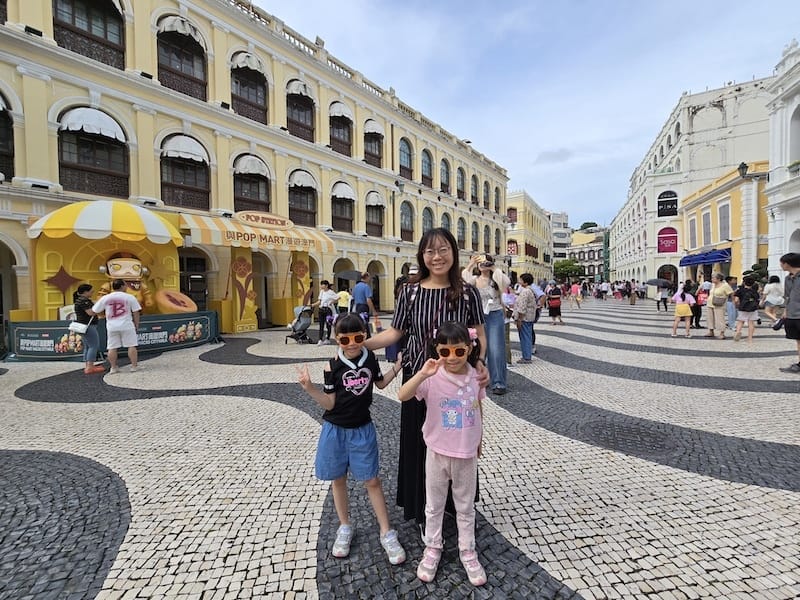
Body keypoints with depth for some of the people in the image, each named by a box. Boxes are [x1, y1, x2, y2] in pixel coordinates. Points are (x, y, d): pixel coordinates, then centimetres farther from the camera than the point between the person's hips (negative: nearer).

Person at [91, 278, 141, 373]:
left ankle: (113, 368, 13)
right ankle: (134, 366, 3)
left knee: (112, 348, 8)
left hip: (111, 327, 3)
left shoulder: (105, 298, 4)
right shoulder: (129, 297, -3)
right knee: (131, 346, 2)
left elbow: (94, 311, 9)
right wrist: (136, 325, 7)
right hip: (127, 325, -3)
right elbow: (136, 313, -2)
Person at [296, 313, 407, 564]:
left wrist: (398, 366, 1)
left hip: (362, 429, 1)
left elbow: (380, 383, 12)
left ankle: (387, 533, 22)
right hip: (336, 430, -1)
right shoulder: (333, 366, -14)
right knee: (338, 479, 14)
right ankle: (345, 528, 36)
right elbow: (330, 403, -12)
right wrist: (309, 387, -26)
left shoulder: (370, 358, -6)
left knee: (372, 480, 7)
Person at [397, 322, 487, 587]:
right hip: (438, 453, -2)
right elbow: (402, 396, -32)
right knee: (434, 506, 19)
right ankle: (432, 548, 41)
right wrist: (422, 374, -45)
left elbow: (478, 410, 6)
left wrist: (479, 441, 15)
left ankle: (467, 551, 42)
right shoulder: (432, 378, -19)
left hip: (467, 454, 2)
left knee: (466, 507, 21)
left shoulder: (475, 377, -9)